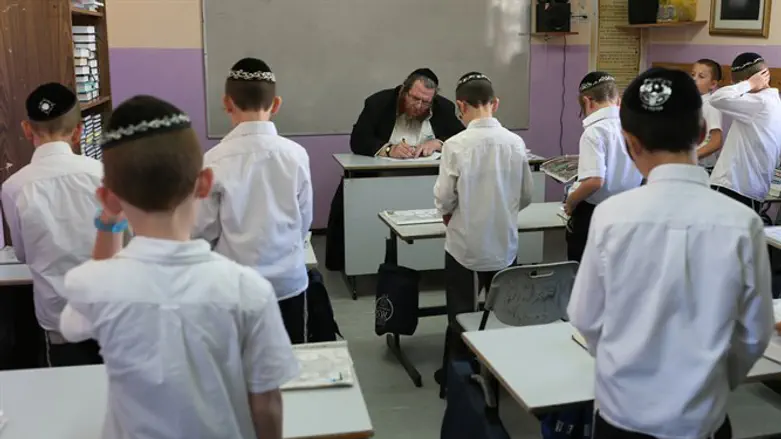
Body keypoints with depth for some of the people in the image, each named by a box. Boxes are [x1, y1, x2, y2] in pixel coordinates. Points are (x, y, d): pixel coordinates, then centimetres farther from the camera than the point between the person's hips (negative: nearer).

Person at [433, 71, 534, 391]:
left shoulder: (456, 145, -17)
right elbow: (526, 196, 3)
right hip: (504, 244, 3)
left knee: (461, 315, 14)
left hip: (465, 245, -3)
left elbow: (444, 200, -11)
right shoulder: (516, 143, -7)